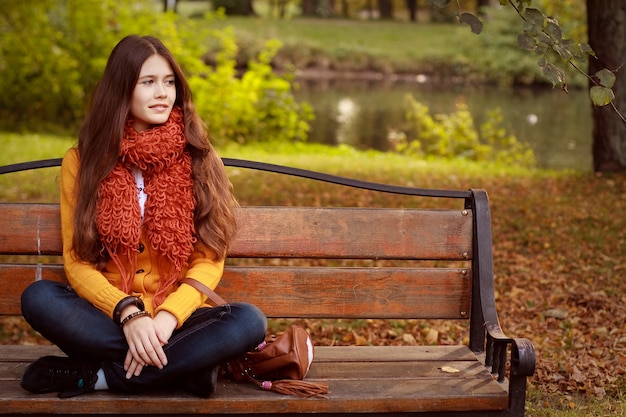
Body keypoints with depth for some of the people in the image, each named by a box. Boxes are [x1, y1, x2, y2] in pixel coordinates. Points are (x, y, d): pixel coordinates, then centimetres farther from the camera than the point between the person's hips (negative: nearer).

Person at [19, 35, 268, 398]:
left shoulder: (197, 159, 4)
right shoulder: (83, 161, 3)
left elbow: (209, 260, -1)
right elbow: (77, 261, -2)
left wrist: (168, 316, -20)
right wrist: (127, 312, -21)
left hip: (176, 319, 0)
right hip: (107, 318, 0)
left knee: (250, 321, -29)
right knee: (38, 298, -28)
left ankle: (99, 375, -23)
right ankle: (184, 363, -25)